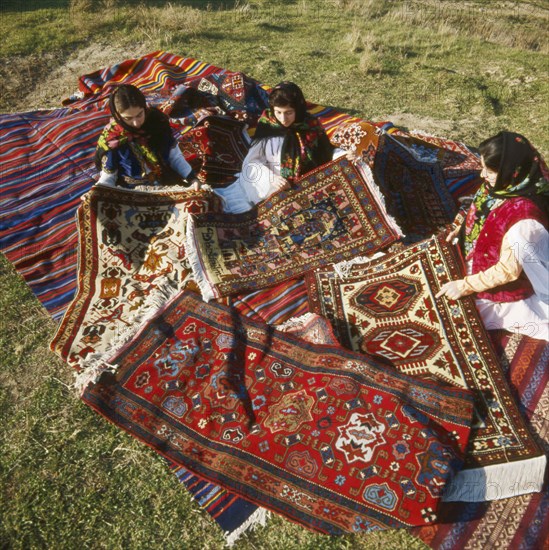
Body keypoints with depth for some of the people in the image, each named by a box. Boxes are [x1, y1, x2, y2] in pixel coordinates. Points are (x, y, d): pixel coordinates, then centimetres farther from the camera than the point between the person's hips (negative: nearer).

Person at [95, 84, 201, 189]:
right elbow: (107, 178, -2)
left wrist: (191, 177, -10)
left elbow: (175, 157, 3)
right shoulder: (110, 139, -11)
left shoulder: (157, 120, -6)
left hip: (167, 186, 2)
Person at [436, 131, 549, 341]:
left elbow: (507, 271, -26)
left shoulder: (524, 217, -36)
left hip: (501, 291, -8)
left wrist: (465, 286, -22)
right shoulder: (508, 185, -13)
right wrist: (461, 230, -2)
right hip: (477, 258, 8)